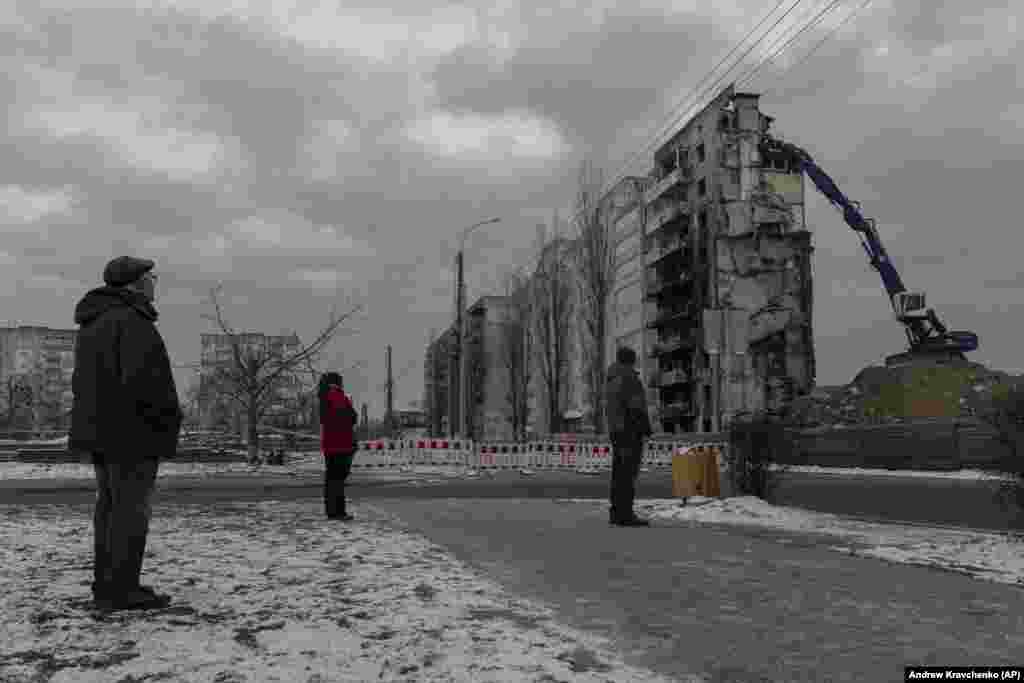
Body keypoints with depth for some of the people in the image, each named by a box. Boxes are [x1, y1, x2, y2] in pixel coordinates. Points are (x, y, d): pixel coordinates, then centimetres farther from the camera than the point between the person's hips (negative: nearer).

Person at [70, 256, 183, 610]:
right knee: (131, 510, -5)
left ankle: (106, 584, 21)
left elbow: (84, 380, 21)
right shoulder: (133, 322, -17)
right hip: (133, 433, -10)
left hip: (99, 430, 10)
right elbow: (144, 381, -26)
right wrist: (168, 418, -13)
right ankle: (122, 590, -2)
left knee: (109, 507, 15)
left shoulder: (91, 323, 17)